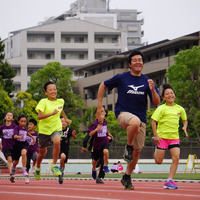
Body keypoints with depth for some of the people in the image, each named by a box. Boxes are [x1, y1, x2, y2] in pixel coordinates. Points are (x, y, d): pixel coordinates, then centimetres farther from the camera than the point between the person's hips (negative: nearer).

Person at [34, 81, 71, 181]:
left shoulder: (60, 101, 0)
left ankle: (54, 165, -16)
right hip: (44, 129, -1)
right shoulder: (43, 102, -14)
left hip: (56, 128, 2)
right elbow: (40, 116, -26)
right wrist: (52, 113, -37)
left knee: (57, 142, -31)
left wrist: (66, 119, 31)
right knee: (42, 152, 10)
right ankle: (37, 167, 41)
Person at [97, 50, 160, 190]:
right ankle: (128, 147, -14)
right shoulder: (121, 78, 1)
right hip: (123, 113, -4)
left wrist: (152, 90, -16)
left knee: (137, 151, 5)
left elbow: (157, 102, 3)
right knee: (135, 122, -40)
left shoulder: (147, 81, 7)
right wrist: (99, 105, 7)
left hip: (141, 118, 4)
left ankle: (127, 177, 25)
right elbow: (103, 85, 14)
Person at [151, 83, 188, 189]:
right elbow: (153, 121, -6)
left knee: (176, 158, -15)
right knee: (158, 161, -1)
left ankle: (169, 181, -9)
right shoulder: (161, 108, -5)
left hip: (174, 137, 3)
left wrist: (184, 127, 2)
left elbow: (185, 120, 23)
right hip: (162, 137, -3)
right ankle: (156, 147, 34)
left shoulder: (180, 109, 7)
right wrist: (156, 135, -14)